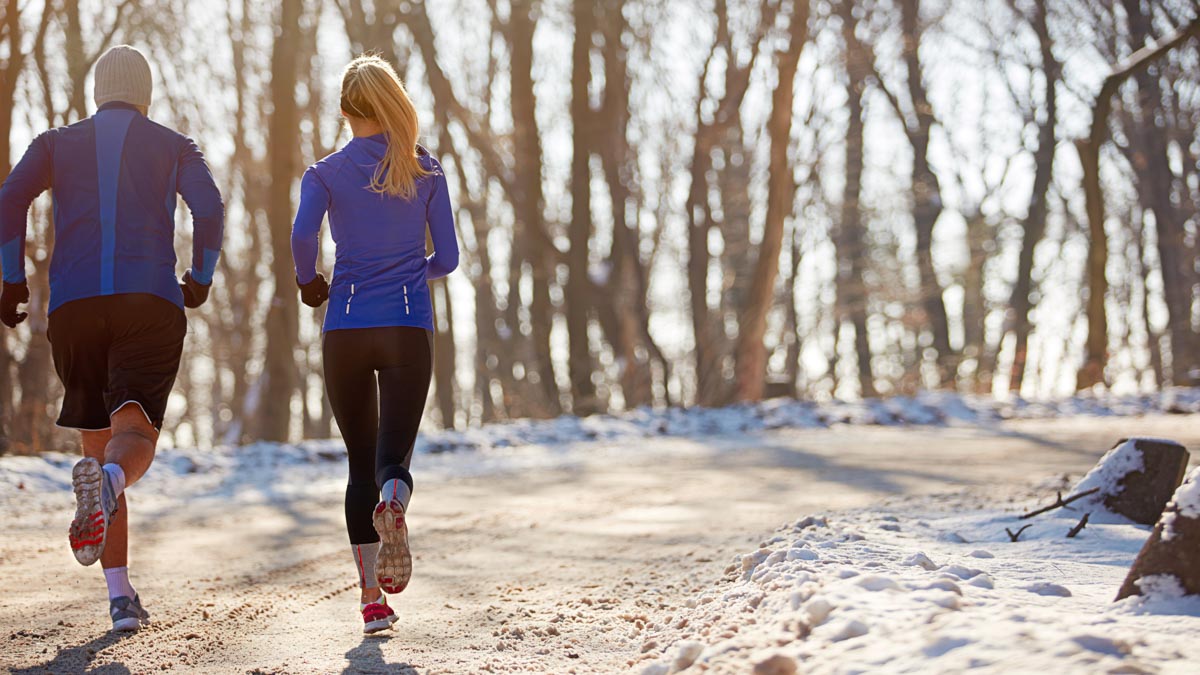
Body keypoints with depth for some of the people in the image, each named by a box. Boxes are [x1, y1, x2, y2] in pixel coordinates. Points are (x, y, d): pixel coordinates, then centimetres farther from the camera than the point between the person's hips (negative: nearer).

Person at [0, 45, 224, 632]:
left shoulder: (57, 143, 19)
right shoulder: (175, 146, 17)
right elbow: (209, 207, -1)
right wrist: (200, 278, 12)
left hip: (73, 305, 2)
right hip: (151, 301, -2)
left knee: (99, 445, 9)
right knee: (135, 435, -11)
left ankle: (120, 595, 3)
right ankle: (107, 479, -50)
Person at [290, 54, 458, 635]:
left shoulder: (326, 173, 4)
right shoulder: (426, 172, 7)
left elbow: (302, 234, -14)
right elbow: (447, 258, 4)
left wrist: (308, 282, 5)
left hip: (345, 330, 1)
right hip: (408, 327, -1)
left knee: (362, 463, 11)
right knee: (393, 457, -2)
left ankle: (371, 597, 4)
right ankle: (392, 504, -40)